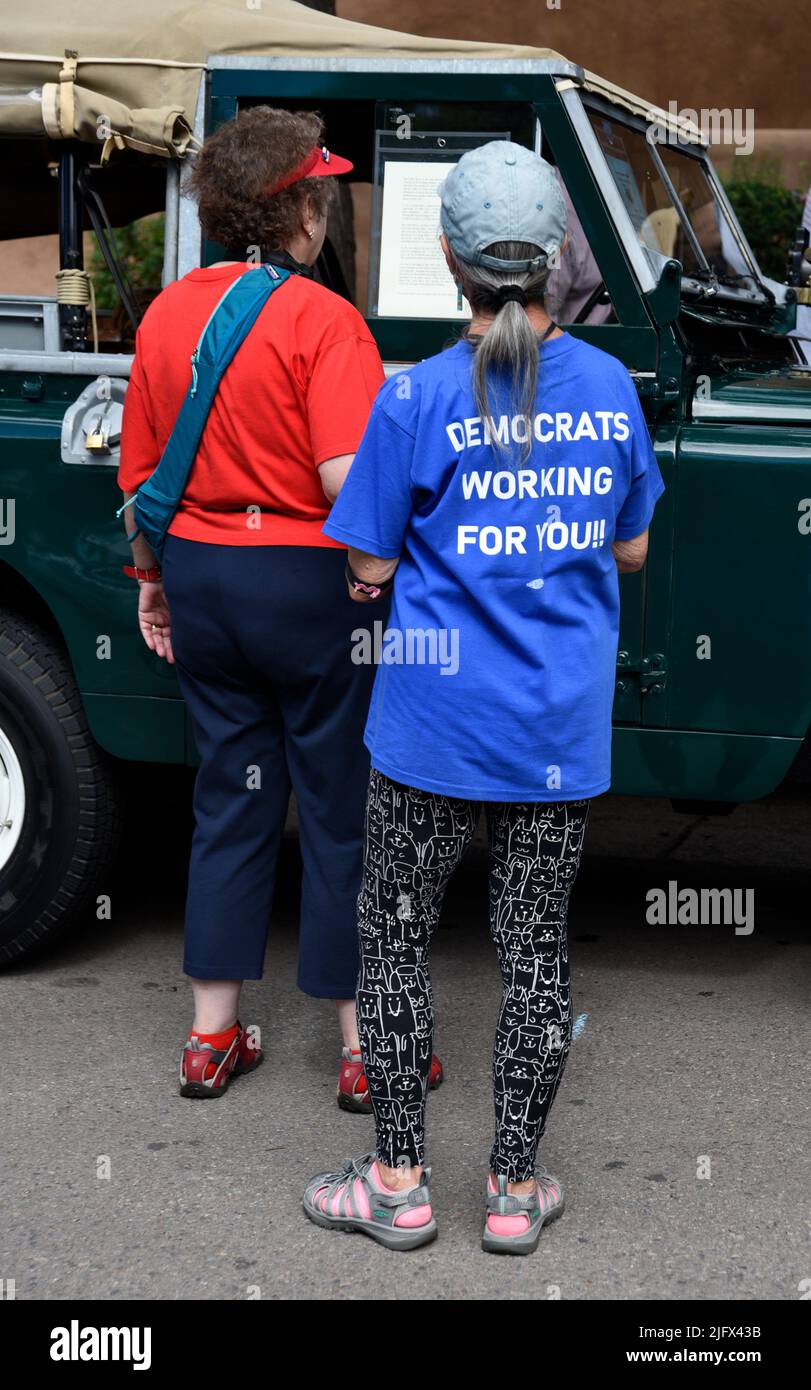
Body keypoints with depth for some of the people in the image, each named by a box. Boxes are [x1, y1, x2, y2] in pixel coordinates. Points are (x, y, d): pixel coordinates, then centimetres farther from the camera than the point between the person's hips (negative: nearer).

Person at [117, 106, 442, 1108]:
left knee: (231, 800, 16)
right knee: (340, 813, 6)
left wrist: (150, 581, 21)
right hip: (306, 584, -6)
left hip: (199, 577, 6)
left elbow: (140, 477, 10)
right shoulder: (321, 320, -15)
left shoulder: (165, 316, 4)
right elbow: (348, 482, -24)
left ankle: (212, 1036, 21)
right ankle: (364, 1048, 14)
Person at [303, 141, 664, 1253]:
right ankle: (515, 1191, 21)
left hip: (441, 720, -3)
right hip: (566, 726, 3)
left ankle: (399, 1184, 19)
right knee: (536, 947, 12)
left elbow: (369, 569, -8)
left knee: (393, 934, 12)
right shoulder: (611, 386, -1)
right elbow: (631, 551, 9)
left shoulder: (419, 399, -13)